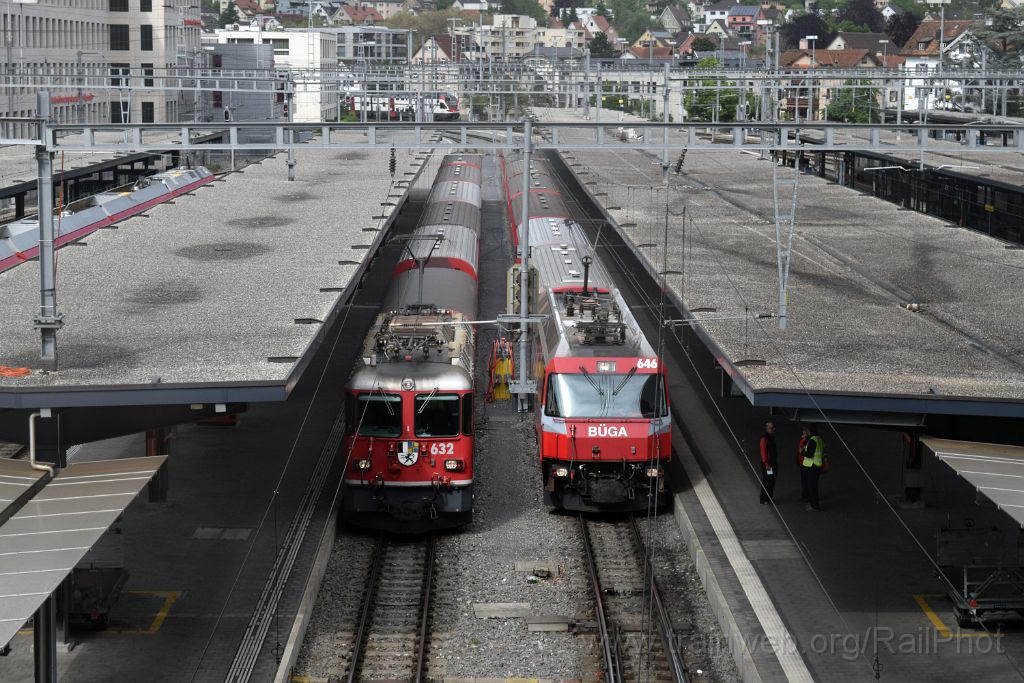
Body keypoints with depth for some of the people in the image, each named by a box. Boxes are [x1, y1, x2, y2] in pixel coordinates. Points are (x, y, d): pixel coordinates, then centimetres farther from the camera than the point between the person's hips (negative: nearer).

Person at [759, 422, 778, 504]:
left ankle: (769, 498, 21)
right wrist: (766, 464, -20)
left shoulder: (772, 438, 13)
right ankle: (764, 500, -2)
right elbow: (763, 452, -18)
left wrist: (776, 463, 19)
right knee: (766, 482, -7)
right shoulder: (764, 439, -14)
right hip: (767, 464, -9)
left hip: (774, 463, 9)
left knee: (772, 482, 12)